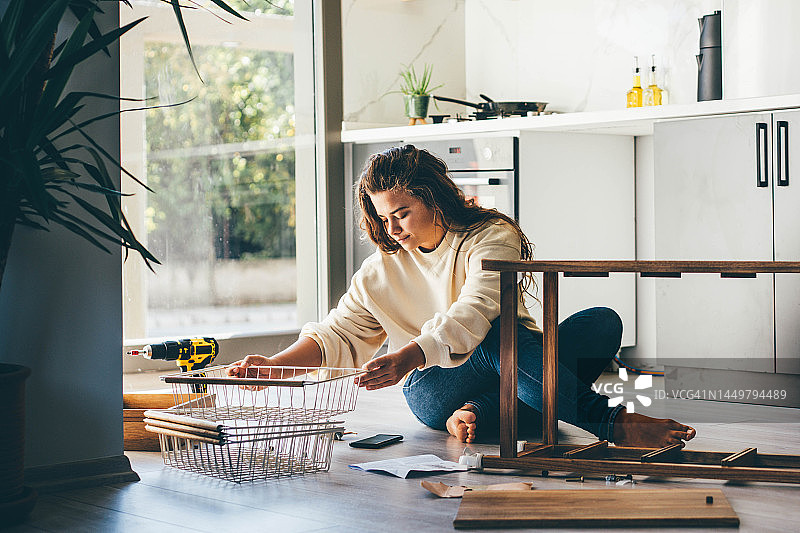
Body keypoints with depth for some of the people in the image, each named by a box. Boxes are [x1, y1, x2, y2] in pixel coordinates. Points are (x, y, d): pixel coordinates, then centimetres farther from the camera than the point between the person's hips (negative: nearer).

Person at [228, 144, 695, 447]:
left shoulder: (493, 237, -7)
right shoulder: (381, 272, 8)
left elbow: (471, 316, -23)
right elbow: (338, 336, 8)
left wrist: (406, 357, -40)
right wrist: (275, 366, -11)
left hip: (516, 368, 0)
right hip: (437, 386, 0)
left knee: (602, 324, -25)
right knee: (500, 337, -34)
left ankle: (477, 416, -37)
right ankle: (612, 425, -35)